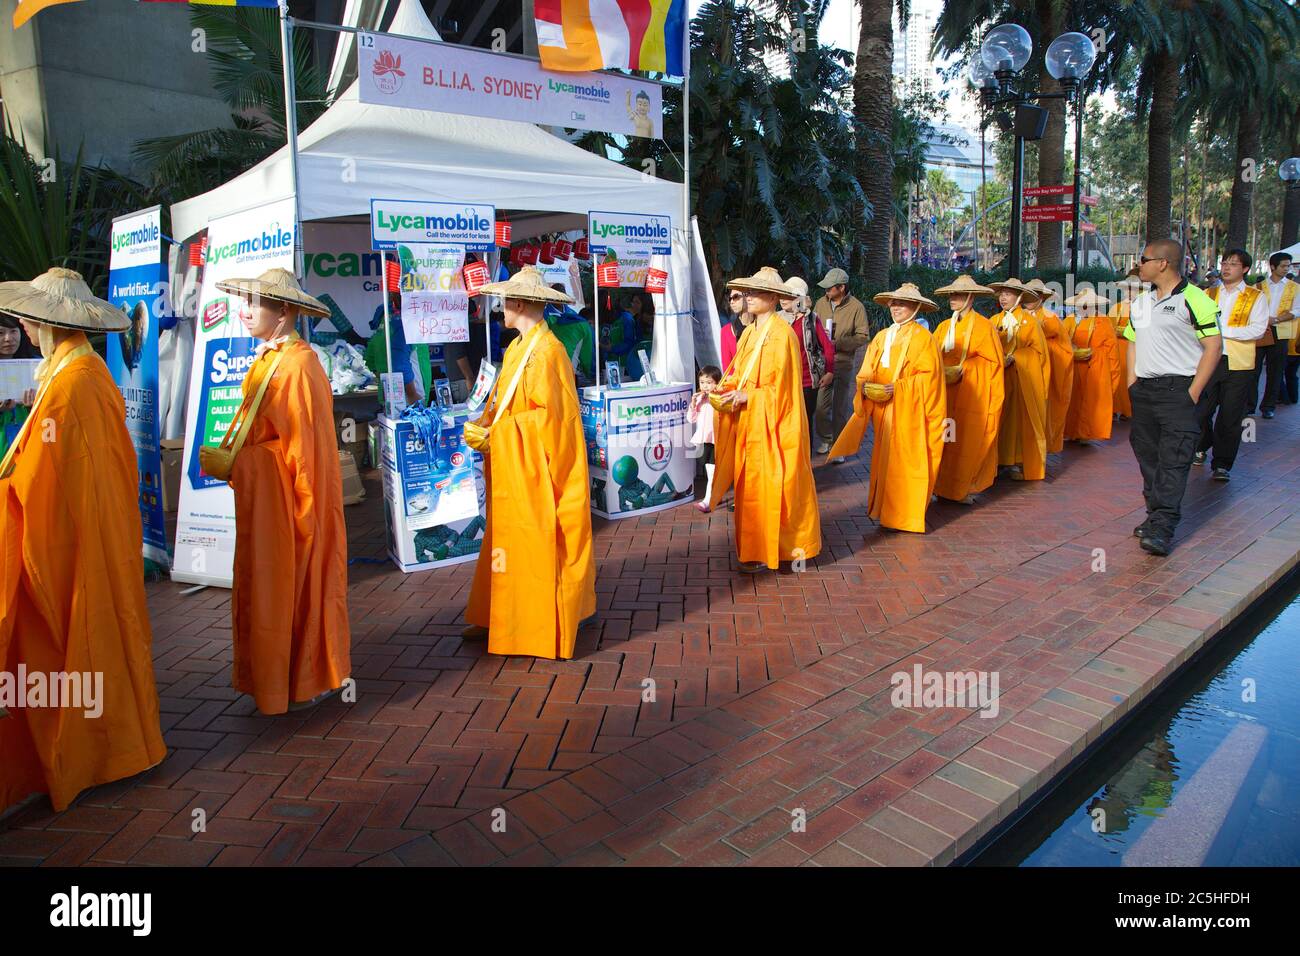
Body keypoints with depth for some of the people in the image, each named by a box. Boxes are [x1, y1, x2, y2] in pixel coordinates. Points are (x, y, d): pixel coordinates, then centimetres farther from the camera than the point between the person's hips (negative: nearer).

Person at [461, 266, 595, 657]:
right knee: (506, 545, 15)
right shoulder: (518, 348, 11)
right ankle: (499, 619, 27)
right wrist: (482, 426, -2)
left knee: (537, 548, 0)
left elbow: (548, 416, -22)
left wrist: (495, 435, -19)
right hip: (512, 472, 9)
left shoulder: (546, 352, -18)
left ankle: (545, 632, 13)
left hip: (536, 473, -9)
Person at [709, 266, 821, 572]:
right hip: (748, 423, 8)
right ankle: (755, 547, 19)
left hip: (772, 425, -8)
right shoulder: (749, 333, 12)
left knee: (766, 485, -2)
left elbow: (780, 387, -15)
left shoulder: (781, 334, -13)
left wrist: (746, 397, -18)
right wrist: (726, 390, -1)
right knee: (750, 485, 10)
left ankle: (767, 552, 8)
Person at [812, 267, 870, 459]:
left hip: (844, 362, -3)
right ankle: (826, 439, 26)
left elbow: (863, 336, -8)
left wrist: (837, 343, -17)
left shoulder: (856, 307, -8)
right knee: (822, 404, 7)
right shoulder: (821, 303, 3)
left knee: (841, 407, 4)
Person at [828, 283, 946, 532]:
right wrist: (866, 386, -11)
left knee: (904, 461, -3)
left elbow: (926, 379, -10)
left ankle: (905, 514, 6)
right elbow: (867, 372, 10)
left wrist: (896, 388, -19)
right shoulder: (881, 337, 13)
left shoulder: (923, 338, -3)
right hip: (881, 409, 5)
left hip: (908, 412, -5)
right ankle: (882, 509, 15)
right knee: (883, 459, 7)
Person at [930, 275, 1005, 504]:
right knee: (948, 440, 5)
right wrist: (943, 372, -10)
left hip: (973, 394, -5)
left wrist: (962, 368, -11)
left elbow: (994, 361, -5)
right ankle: (946, 486, 14)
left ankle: (964, 489, 9)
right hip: (948, 392, 5)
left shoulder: (983, 326, -5)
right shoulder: (944, 326, 10)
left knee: (968, 442, 0)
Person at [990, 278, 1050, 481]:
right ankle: (1001, 460, 5)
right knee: (1000, 420, 0)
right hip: (998, 379, 3)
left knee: (1020, 419, -2)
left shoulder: (1029, 322, 1)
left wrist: (1013, 358, -15)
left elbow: (1037, 351, -2)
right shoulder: (994, 321, 10)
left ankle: (1018, 463, 2)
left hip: (1022, 381, -3)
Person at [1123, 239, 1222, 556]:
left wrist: (1193, 393, -14)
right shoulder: (1140, 301, 14)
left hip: (1178, 390, -7)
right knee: (1147, 456, 12)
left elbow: (1214, 346, -10)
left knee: (1174, 461, -9)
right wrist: (1132, 384, 10)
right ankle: (1155, 515, 24)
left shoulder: (1194, 300, -8)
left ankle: (1162, 529, -12)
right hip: (1144, 389, 7)